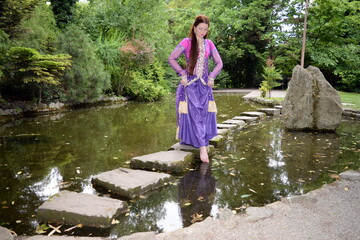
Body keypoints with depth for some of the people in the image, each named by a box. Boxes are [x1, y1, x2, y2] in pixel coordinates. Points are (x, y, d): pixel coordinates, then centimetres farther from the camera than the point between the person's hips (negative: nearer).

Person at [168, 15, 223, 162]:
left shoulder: (209, 44, 10)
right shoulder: (186, 42, -1)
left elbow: (219, 63, 13)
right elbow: (171, 59, -5)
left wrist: (212, 77, 1)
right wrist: (182, 74, -9)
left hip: (205, 85, 4)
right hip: (190, 84, -4)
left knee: (206, 114, 1)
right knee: (194, 114, -9)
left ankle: (202, 144, 13)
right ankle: (202, 147, -8)